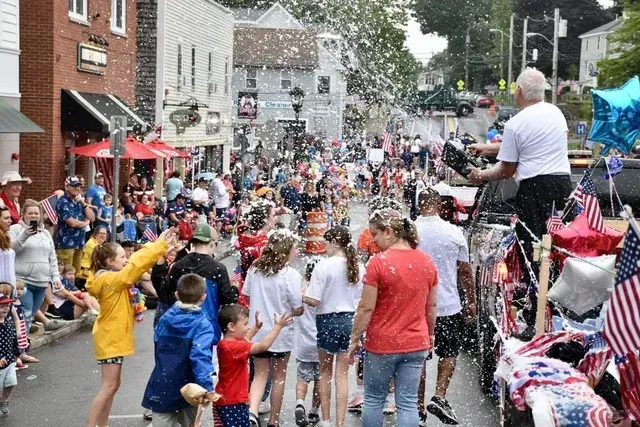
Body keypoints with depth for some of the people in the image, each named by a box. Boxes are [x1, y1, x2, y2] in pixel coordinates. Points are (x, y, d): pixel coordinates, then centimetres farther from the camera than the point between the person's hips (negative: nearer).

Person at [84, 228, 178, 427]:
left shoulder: (111, 277, 7)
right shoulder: (110, 280, -20)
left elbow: (137, 262, 7)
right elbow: (136, 266, -24)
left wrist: (162, 246, -3)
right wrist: (160, 245, -19)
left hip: (114, 337, 10)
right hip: (110, 339, -10)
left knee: (112, 385, 14)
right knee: (109, 387, -7)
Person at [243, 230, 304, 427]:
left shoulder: (255, 268, -4)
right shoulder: (292, 275, -17)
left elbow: (246, 297, 6)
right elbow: (297, 310, -13)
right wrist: (302, 299, 8)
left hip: (258, 330, 3)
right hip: (281, 333, -3)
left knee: (260, 374, 12)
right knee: (279, 377, 13)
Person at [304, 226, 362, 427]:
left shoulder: (323, 266, -16)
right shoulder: (355, 266, -2)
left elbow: (314, 300, -16)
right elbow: (361, 298, 5)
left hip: (328, 320, -3)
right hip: (349, 320, 3)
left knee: (325, 371, 16)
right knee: (342, 375, 8)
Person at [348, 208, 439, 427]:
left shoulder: (378, 262, -16)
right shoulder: (426, 262, 1)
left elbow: (366, 308, -14)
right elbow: (431, 305, 10)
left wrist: (355, 339, -2)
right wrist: (430, 334, 23)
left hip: (382, 344, -4)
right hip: (416, 343, 4)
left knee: (373, 400, 12)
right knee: (408, 403, 7)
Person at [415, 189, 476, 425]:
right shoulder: (453, 232, -6)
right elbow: (465, 271, 0)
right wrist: (471, 301, 12)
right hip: (448, 304, -1)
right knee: (449, 352, 17)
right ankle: (439, 396, 0)